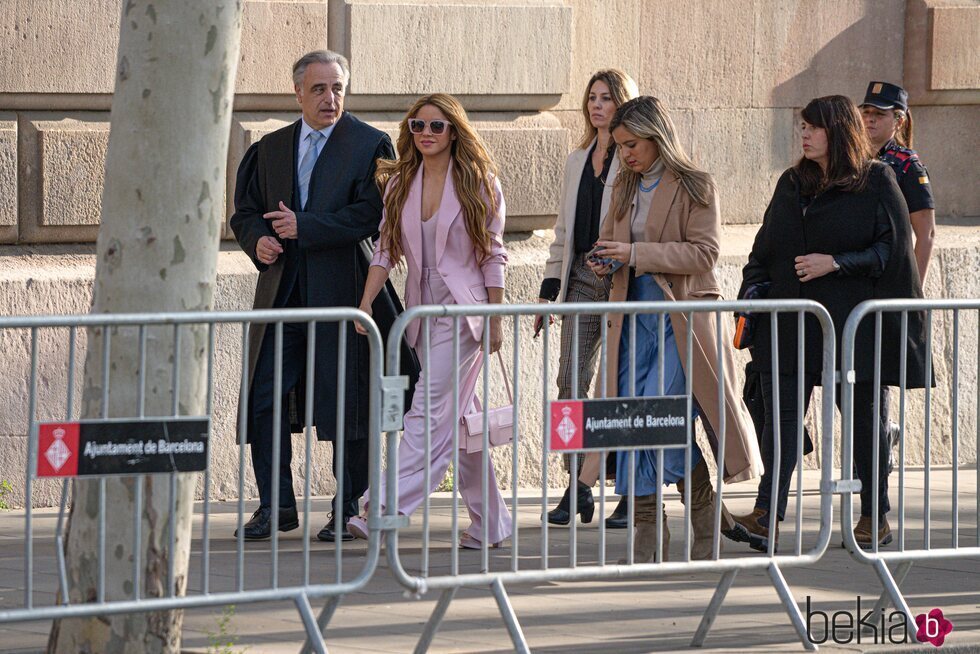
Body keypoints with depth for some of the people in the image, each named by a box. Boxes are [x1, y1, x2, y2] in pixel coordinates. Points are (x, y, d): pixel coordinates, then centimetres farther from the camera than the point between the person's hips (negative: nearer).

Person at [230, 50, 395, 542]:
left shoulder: (370, 145, 0)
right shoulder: (271, 149, 15)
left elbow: (370, 215, -11)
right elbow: (245, 212, 20)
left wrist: (304, 227, -14)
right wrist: (258, 240, -2)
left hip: (343, 290, -5)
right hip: (281, 291, 5)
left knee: (346, 403, 0)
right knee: (264, 400, 1)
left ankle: (350, 507, 10)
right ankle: (275, 505, 10)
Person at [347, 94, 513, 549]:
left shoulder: (478, 183, -2)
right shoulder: (399, 184, 10)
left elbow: (492, 255, -1)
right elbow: (385, 249, 7)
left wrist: (495, 320, -4)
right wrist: (366, 301, -7)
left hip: (463, 310, -6)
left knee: (430, 413, -14)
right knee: (459, 418, 9)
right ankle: (490, 522, 17)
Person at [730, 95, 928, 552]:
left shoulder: (876, 183, -2)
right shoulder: (792, 184, 14)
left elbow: (891, 250, -6)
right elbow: (766, 248, 17)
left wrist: (836, 263, -15)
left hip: (852, 322, -4)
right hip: (790, 323, 4)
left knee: (862, 419, 5)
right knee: (780, 416, -6)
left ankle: (875, 516, 18)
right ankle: (766, 519, -14)